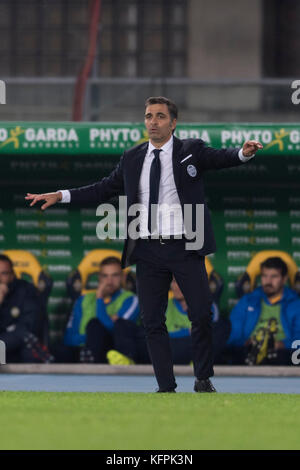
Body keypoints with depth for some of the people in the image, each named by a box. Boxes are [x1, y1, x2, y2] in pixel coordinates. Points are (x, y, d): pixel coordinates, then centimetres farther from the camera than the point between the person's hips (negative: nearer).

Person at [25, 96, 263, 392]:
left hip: (185, 248, -3)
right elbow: (104, 189, 19)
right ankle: (166, 388, 9)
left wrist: (243, 153, -36)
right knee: (152, 321, 2)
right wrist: (61, 196, 12)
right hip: (148, 251, 3)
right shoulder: (132, 158, 12)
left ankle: (203, 379, 13)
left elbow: (221, 158, -13)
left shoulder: (191, 151, 2)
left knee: (202, 315, -6)